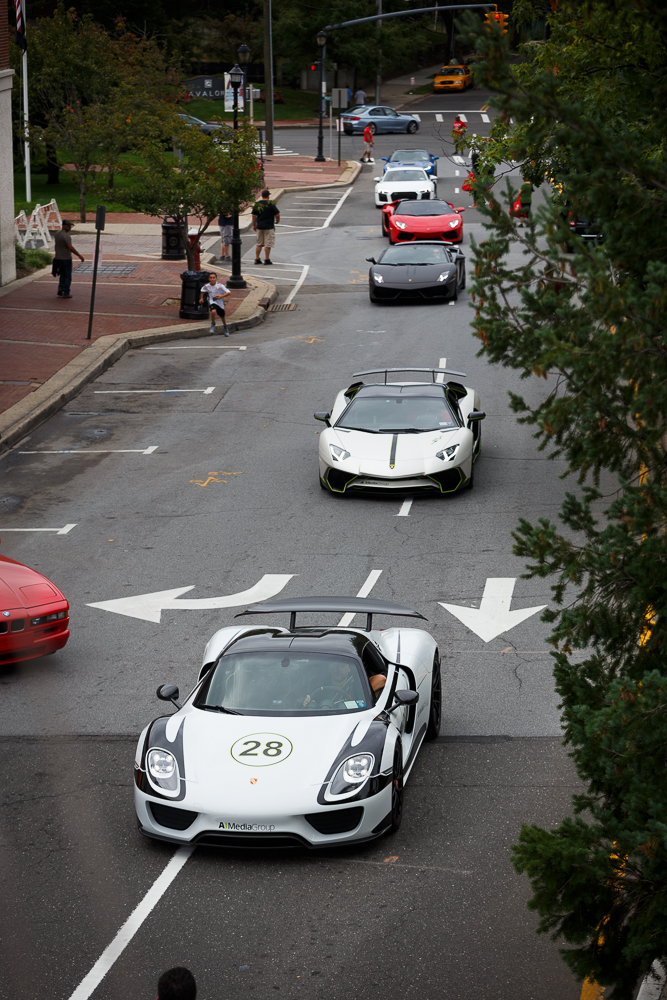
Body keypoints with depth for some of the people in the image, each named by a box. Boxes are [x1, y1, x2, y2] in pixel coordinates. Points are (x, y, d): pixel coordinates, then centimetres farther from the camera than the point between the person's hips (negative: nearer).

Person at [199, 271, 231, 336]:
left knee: (222, 316, 17)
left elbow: (229, 293, -22)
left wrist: (221, 296, -34)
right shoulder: (207, 286, -11)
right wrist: (201, 298, 11)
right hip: (212, 302, 0)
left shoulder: (220, 286, -22)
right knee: (213, 311, -31)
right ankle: (213, 324, -6)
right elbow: (203, 290, 14)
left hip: (220, 302, 0)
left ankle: (225, 327, 46)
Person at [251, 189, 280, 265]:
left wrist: (254, 225, 19)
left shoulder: (257, 204, 4)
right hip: (269, 227, -5)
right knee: (268, 244, 1)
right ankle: (267, 259, 2)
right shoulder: (271, 204, -11)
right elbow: (277, 214, -10)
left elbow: (254, 215, 9)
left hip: (259, 227, 5)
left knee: (259, 244, 13)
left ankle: (257, 259, 14)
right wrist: (277, 221, 10)